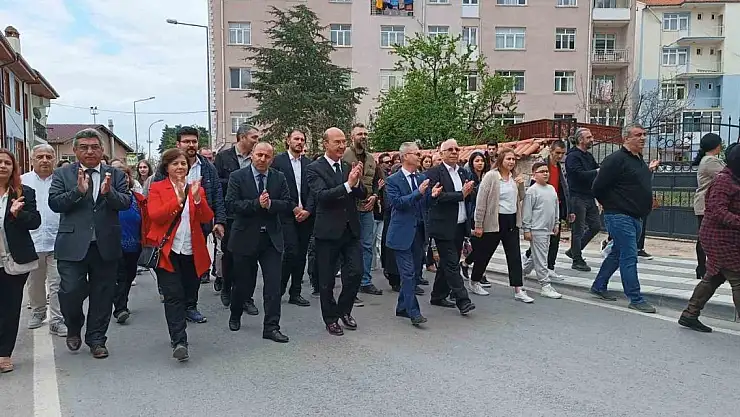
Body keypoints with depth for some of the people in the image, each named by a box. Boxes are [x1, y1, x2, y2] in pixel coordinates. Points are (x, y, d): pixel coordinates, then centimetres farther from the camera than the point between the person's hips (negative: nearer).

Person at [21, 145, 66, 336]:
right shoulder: (22, 181, 4)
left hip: (58, 241, -2)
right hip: (32, 241, 2)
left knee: (57, 283, -1)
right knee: (35, 282, 17)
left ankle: (57, 320, 6)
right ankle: (38, 312, 36)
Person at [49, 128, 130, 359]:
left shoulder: (115, 175, 7)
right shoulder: (62, 174, 5)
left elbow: (126, 202, -3)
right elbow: (54, 203, -6)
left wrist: (108, 192, -22)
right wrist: (79, 191, -21)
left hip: (106, 245, 1)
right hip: (73, 245, -1)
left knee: (102, 294, 8)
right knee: (71, 291, -5)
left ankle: (96, 339, 24)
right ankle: (73, 328, 25)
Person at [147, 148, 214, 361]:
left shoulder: (197, 189, 11)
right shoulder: (157, 188, 2)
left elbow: (207, 218, -2)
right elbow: (154, 215, -14)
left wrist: (197, 198, -18)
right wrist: (178, 200, -23)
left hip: (191, 253, 4)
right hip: (167, 252, -4)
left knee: (185, 296, 11)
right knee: (174, 296, -11)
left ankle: (177, 334, 30)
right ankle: (179, 342, -13)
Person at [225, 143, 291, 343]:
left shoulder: (279, 178, 5)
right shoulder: (237, 177, -3)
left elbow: (288, 205, -1)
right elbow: (231, 204, -13)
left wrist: (270, 204, -19)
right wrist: (257, 204, -23)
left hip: (272, 238, 2)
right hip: (246, 238, -2)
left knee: (274, 284, -3)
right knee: (243, 282, 13)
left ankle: (271, 327, 5)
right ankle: (235, 316, 39)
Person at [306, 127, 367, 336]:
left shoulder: (349, 167, 8)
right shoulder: (315, 168, -7)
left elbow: (362, 195, 3)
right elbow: (322, 195, -21)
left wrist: (357, 181, -18)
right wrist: (348, 184, -30)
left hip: (351, 230, 4)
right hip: (328, 231, -4)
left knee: (356, 272, 2)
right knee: (327, 280, 7)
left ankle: (344, 310, 26)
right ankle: (331, 319, 25)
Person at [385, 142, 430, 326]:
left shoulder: (422, 178, 10)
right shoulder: (393, 180, -5)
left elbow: (427, 203, 10)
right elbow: (397, 202, -18)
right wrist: (419, 192, -24)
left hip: (419, 231, 6)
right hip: (403, 233, -6)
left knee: (415, 272, 12)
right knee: (408, 273, -6)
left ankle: (402, 307, 25)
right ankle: (414, 312, -1)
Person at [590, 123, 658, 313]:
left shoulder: (640, 161, 14)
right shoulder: (616, 160, -16)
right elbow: (598, 188, -15)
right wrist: (611, 206, -3)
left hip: (635, 217, 10)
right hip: (620, 217, -10)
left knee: (618, 253, 17)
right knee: (629, 257, -8)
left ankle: (598, 286, 31)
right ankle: (635, 299, -1)